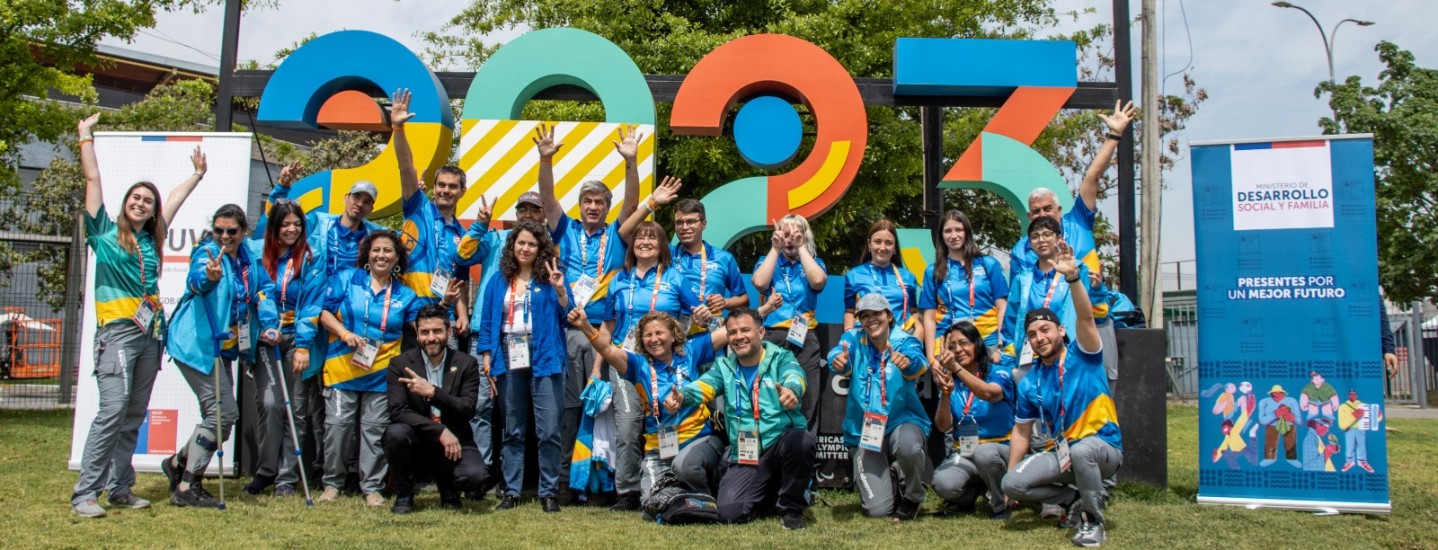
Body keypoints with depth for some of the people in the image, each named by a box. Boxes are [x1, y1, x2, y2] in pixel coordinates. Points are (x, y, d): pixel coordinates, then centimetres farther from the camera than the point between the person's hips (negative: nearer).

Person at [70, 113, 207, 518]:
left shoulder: (151, 239, 17)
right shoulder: (105, 232, 6)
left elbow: (175, 198, 30)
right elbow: (93, 180, 5)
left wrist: (198, 174, 41)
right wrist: (86, 137, 8)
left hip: (151, 332, 6)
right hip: (117, 330, -6)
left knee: (134, 416, 7)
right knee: (113, 410, -16)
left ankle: (120, 488, 12)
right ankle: (85, 493, -13)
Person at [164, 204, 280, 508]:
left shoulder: (248, 258, 6)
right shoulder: (206, 253, -15)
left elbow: (263, 289, 12)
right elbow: (196, 280, -35)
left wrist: (270, 324, -5)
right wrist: (208, 277, -59)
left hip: (222, 347, 8)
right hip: (197, 344, -8)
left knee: (218, 416, 14)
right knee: (224, 413, -12)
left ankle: (179, 462, 34)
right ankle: (186, 488, -3)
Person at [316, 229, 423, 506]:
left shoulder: (405, 295, 10)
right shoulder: (347, 279, 5)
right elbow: (325, 311, 4)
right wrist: (344, 333, -11)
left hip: (382, 372, 1)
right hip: (343, 368, -1)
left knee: (375, 429, 2)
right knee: (337, 425, -1)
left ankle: (372, 487, 11)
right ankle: (332, 483, 13)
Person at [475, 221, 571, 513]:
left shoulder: (549, 279, 5)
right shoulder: (499, 281, 13)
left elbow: (566, 318, -1)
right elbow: (487, 323, 12)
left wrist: (560, 290, -16)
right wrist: (487, 361, 3)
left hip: (543, 360, -3)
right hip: (509, 361, 3)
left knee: (549, 430, -7)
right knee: (512, 431, 9)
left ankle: (549, 492, 2)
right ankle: (511, 490, 16)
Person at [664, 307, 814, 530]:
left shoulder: (781, 358, 1)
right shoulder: (724, 366, 10)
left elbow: (794, 376, -22)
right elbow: (704, 385, -10)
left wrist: (791, 390, -48)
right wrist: (681, 396, -34)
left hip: (781, 445, -2)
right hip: (744, 458, 2)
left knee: (801, 440, -35)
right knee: (730, 511, -19)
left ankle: (791, 507, -7)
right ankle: (773, 494, 16)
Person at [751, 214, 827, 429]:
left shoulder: (813, 263, 16)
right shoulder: (767, 261, 16)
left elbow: (818, 281, -9)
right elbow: (760, 283, -7)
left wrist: (801, 248, -3)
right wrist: (775, 249, 0)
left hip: (804, 337, 0)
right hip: (772, 336, 0)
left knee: (807, 398, -4)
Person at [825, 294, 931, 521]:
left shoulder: (905, 341, -4)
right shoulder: (854, 338, 0)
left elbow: (919, 364, -26)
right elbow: (839, 355, -22)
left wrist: (907, 362, -51)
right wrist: (838, 362, -47)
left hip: (902, 421, -1)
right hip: (864, 432, 1)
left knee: (908, 445, -38)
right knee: (877, 509, -11)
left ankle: (912, 497, -4)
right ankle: (887, 483, 28)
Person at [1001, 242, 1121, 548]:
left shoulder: (1082, 356, -6)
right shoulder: (1030, 384, 6)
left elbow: (1085, 317, -24)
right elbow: (1021, 431, 11)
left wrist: (1073, 276, -39)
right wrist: (1010, 474, 5)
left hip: (1103, 447, -5)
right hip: (1061, 453, 5)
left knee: (1080, 449, -40)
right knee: (1012, 483, -15)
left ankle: (1093, 521, -16)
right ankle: (1075, 499, 7)